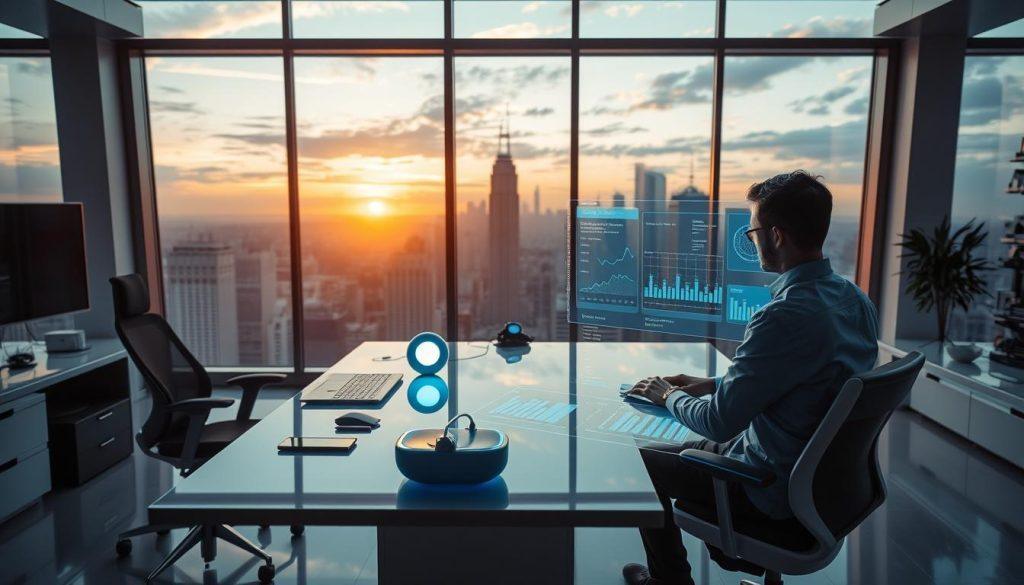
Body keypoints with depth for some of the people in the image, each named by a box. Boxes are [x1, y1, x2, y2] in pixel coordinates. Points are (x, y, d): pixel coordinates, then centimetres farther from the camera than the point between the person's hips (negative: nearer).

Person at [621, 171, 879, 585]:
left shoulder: (785, 316, -32)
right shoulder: (854, 299, -2)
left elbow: (718, 422, -25)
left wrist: (670, 396, -5)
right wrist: (714, 384, 9)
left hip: (775, 493, -8)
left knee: (641, 461, 8)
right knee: (690, 449, 27)